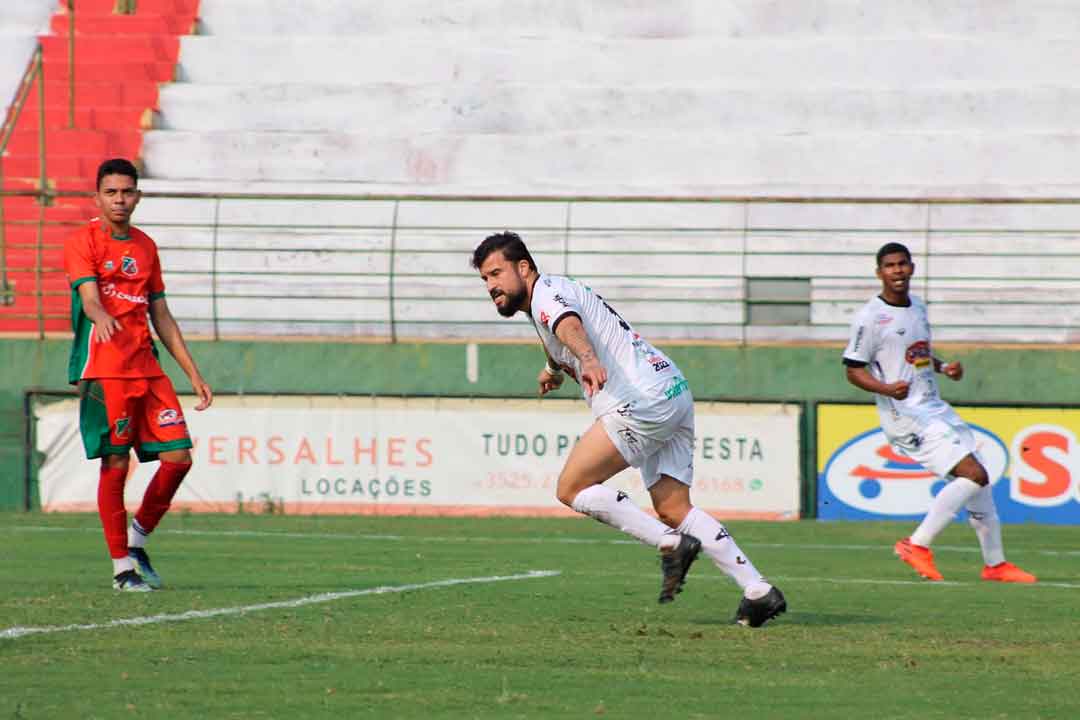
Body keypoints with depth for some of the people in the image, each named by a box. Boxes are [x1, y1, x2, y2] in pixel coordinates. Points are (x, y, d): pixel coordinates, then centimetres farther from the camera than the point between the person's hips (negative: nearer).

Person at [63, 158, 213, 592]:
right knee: (115, 465, -6)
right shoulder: (83, 242, -2)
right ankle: (121, 565, 3)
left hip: (147, 368, 6)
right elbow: (89, 296, -19)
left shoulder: (145, 247, 18)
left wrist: (193, 374, 19)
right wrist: (101, 317, -43)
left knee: (178, 457, -2)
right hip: (102, 370, -6)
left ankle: (137, 539, 18)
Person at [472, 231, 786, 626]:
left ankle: (671, 544, -12)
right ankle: (759, 591, -5)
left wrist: (587, 360, -50)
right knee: (673, 510, 4)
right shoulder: (557, 294, 25)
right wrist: (554, 368, 69)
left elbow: (570, 326, -31)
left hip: (643, 399, -10)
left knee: (571, 488, -7)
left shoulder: (546, 292, -6)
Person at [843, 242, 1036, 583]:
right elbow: (854, 370, -10)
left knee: (979, 481, 13)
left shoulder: (917, 306, 14)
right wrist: (886, 388, -28)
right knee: (973, 475, -18)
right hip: (905, 415, -9)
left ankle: (995, 563, 27)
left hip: (935, 409, 9)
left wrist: (944, 367, 8)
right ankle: (918, 545, -11)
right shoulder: (870, 317, -11)